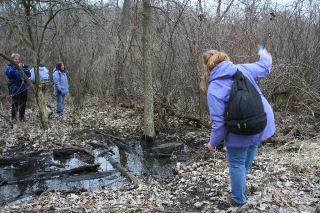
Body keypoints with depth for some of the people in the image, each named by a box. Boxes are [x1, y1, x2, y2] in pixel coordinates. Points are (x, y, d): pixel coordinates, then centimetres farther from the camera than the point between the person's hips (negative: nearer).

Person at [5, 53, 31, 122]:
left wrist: (26, 69, -13)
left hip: (24, 88, 5)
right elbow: (9, 73, -22)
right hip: (15, 89, -5)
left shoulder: (22, 67, 14)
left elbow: (29, 75, 6)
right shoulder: (9, 67, 1)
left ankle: (22, 118, 20)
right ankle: (13, 118, 4)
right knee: (15, 103, -9)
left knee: (23, 104, 9)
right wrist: (16, 67, -34)